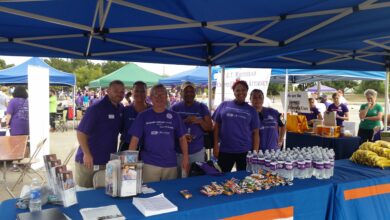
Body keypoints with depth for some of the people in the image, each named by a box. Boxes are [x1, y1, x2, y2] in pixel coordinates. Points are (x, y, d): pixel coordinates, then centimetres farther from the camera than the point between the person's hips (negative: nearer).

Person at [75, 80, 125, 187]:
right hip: (89, 159, -6)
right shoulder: (96, 109, -15)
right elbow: (81, 132, -16)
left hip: (109, 160, 6)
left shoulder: (121, 109, 4)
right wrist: (87, 154, -21)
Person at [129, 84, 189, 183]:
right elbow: (135, 139, -2)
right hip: (149, 164, -2)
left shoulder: (174, 116, 6)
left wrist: (185, 158, -1)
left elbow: (182, 138, 7)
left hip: (171, 163, 2)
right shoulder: (143, 116, 1)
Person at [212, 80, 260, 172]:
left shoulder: (251, 110, 5)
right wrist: (216, 145, -1)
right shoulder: (224, 105, 4)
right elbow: (216, 126, 5)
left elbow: (255, 133, 4)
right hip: (225, 150, 0)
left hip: (245, 151, 0)